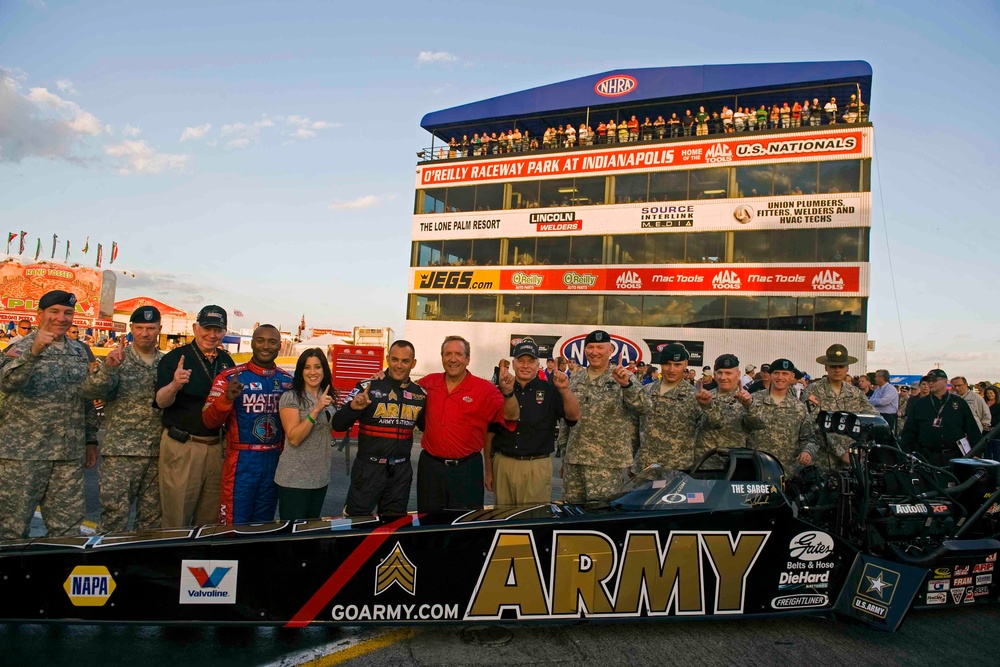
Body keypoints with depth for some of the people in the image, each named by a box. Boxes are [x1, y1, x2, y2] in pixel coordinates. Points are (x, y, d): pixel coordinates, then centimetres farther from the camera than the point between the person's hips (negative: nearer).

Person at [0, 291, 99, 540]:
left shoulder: (79, 351, 12)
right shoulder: (21, 348, -4)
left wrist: (91, 439, 15)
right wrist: (33, 352, -39)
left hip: (70, 455, 5)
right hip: (23, 454, -5)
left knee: (67, 529, 9)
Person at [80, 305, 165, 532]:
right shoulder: (118, 359, -1)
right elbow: (90, 390, -14)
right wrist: (108, 367, -31)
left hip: (158, 453, 3)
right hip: (121, 452, -3)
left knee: (152, 517, 11)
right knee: (114, 515, -2)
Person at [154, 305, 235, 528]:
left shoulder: (226, 361, 9)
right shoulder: (174, 358, -6)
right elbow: (161, 401, -14)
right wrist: (174, 385, -34)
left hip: (216, 446, 5)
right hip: (181, 446, -5)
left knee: (210, 519, 14)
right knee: (176, 518, 2)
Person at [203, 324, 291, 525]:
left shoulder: (288, 380, 5)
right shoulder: (230, 377, -7)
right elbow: (209, 420, -12)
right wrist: (226, 399, -30)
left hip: (275, 460, 4)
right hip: (241, 461, -4)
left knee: (264, 526, 16)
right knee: (234, 525, 4)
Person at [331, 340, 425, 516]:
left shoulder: (420, 394, 2)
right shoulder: (367, 387, -11)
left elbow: (424, 426, 19)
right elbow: (338, 425, -14)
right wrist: (353, 407, -33)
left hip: (401, 470, 4)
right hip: (368, 468, -3)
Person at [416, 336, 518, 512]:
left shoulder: (484, 389, -8)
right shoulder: (428, 382, 2)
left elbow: (511, 416, -13)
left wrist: (508, 392, -32)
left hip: (466, 469, -3)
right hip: (430, 466, 3)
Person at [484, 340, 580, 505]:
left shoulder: (549, 390, 2)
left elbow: (574, 416, -11)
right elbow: (490, 433, 9)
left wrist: (565, 390, -28)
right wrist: (489, 471, 9)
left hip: (537, 467, -2)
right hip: (503, 465, 2)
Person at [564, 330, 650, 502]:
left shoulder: (622, 377, -4)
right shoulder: (576, 378, 10)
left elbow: (643, 408, -18)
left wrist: (626, 384, -35)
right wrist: (563, 455, 17)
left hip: (606, 462, -5)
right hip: (574, 459, 5)